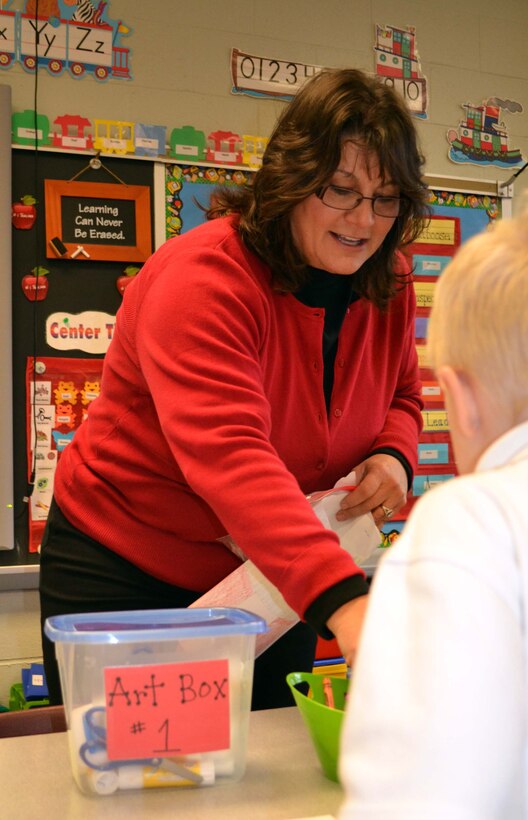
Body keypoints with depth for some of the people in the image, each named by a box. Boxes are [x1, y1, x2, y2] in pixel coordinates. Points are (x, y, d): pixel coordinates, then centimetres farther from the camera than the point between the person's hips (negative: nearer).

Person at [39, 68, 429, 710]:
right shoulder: (201, 278, -27)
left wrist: (394, 454, -12)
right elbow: (228, 456, -41)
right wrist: (341, 600, -51)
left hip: (279, 575, 6)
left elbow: (400, 395, 13)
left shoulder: (386, 283, -4)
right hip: (127, 574, -6)